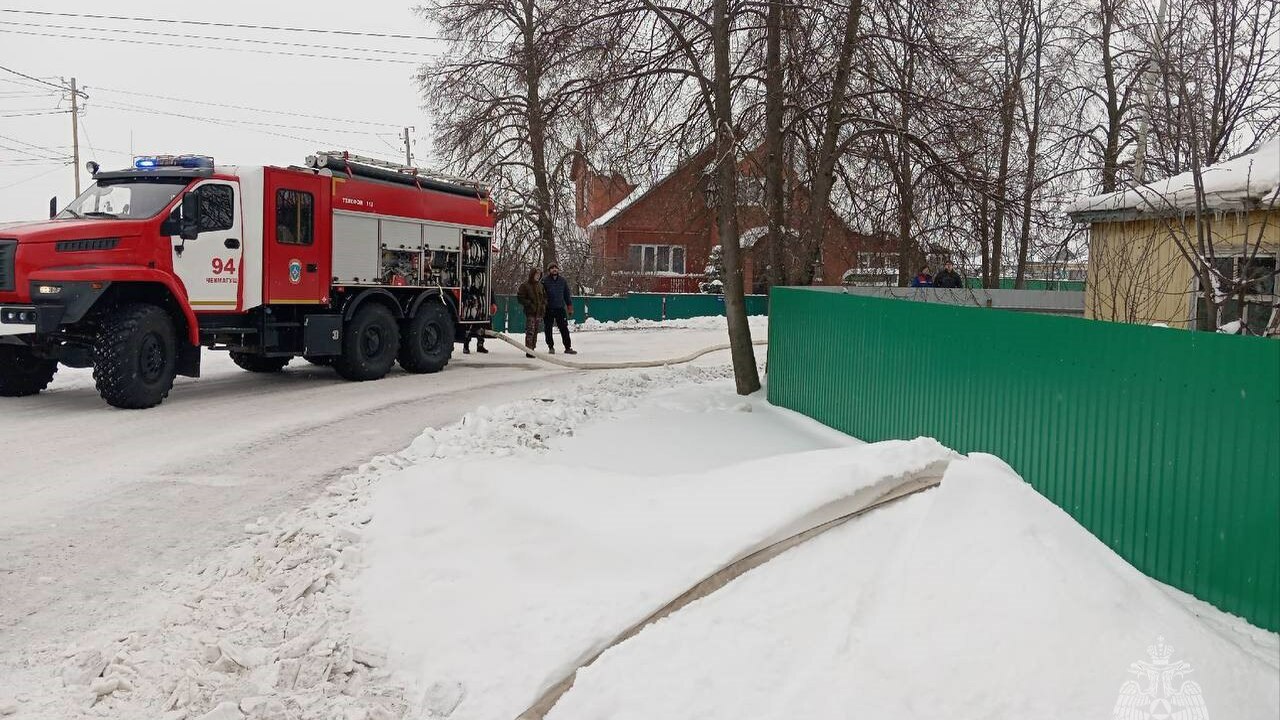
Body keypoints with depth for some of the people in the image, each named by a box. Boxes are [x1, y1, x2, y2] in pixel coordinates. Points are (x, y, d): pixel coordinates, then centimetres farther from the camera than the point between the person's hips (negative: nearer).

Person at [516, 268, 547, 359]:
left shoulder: (540, 286, 13)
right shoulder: (526, 285, -6)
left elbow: (545, 297, 23)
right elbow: (520, 297, -7)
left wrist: (544, 305, 6)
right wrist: (529, 304, -13)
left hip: (540, 312, 6)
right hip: (530, 312, -6)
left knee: (536, 332, 11)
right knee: (530, 332, -10)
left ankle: (532, 349, 20)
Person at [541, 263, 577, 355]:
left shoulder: (563, 280, 7)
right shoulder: (544, 281, -3)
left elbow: (567, 294, 15)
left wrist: (570, 306, 12)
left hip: (560, 308, 2)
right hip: (548, 309, -2)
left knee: (564, 328, 0)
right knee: (548, 329, 5)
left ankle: (568, 347, 5)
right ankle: (551, 347, 19)